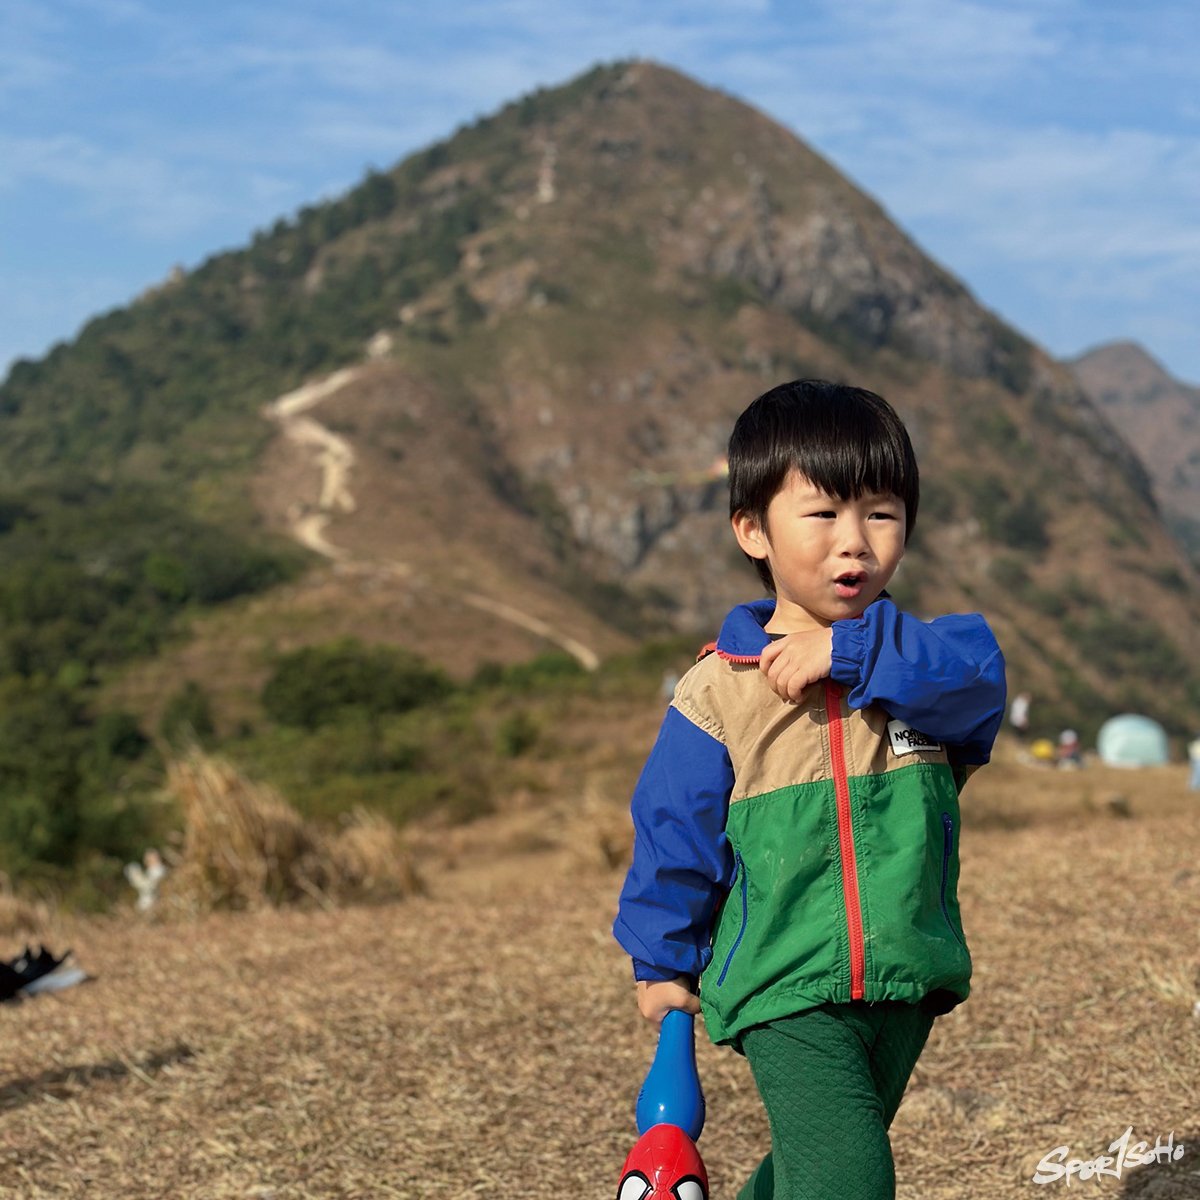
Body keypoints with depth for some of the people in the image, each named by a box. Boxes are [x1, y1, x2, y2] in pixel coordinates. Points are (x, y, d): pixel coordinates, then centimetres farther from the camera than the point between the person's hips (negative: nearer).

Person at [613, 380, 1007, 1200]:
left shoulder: (913, 657, 1)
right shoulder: (719, 689, -6)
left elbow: (977, 675, -22)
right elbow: (674, 833, 2)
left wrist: (851, 652, -28)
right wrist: (663, 962, 8)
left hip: (904, 981, 4)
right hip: (784, 987, -4)